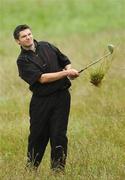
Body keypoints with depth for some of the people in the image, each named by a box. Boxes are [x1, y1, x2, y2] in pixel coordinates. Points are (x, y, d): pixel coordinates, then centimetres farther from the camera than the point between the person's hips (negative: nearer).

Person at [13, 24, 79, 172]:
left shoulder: (46, 46, 9)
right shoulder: (23, 60, -6)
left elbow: (65, 61, 20)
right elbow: (42, 78, -17)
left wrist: (70, 70, -4)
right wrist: (66, 73, -19)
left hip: (61, 96, 2)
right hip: (41, 100, -2)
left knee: (58, 134, -2)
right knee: (37, 135, 4)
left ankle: (58, 168, 5)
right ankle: (31, 168, 19)